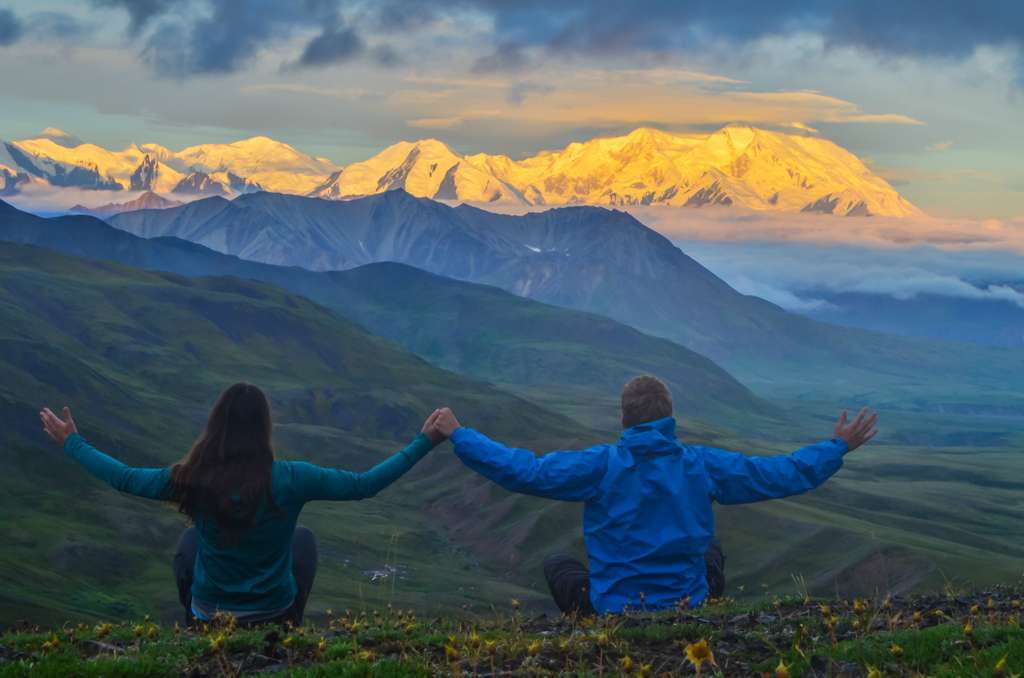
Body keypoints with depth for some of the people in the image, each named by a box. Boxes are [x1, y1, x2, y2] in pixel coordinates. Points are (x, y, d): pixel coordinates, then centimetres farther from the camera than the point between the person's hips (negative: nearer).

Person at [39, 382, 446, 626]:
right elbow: (363, 485, -16)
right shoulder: (288, 480, -22)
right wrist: (424, 442, -10)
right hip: (273, 616, -1)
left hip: (212, 617, 1)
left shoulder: (194, 479, -18)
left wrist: (71, 443, 9)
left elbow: (124, 479, -5)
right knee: (303, 538, 26)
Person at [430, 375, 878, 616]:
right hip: (687, 607, 2)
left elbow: (524, 471, -16)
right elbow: (784, 475, 0)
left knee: (556, 564, 26)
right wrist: (838, 447, 14)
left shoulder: (601, 465, -13)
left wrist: (458, 436, -7)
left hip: (613, 611, -2)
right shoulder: (702, 465, -6)